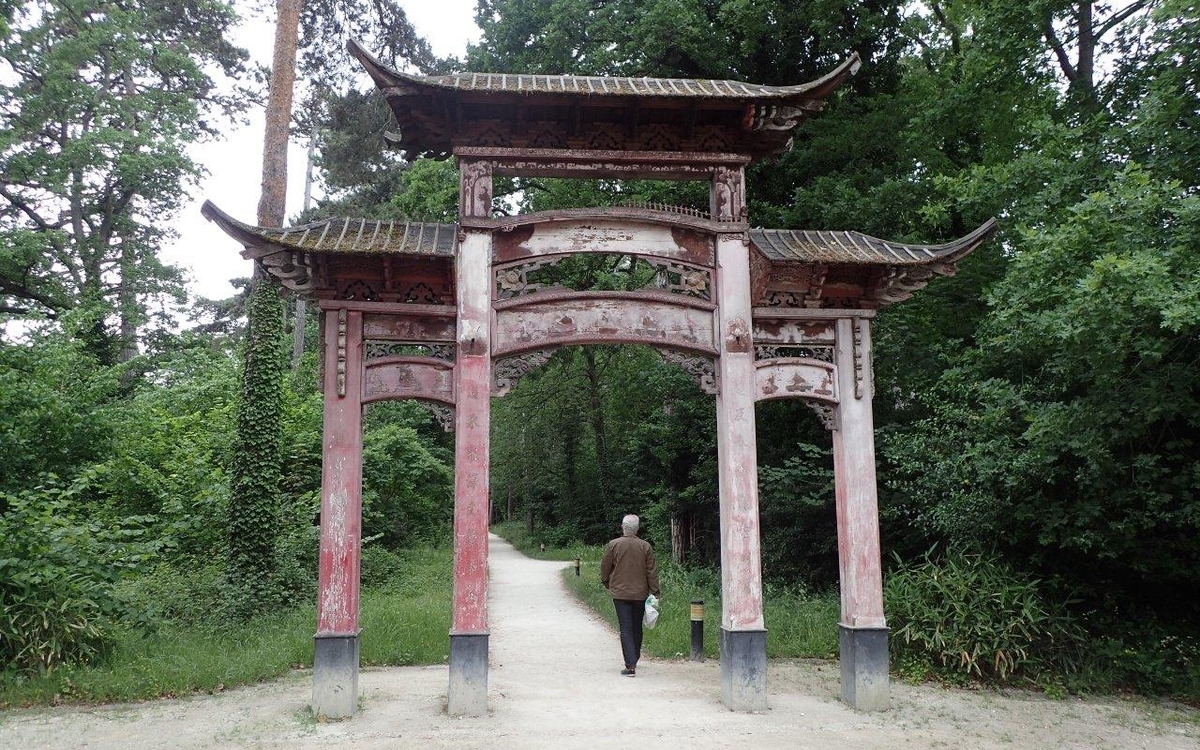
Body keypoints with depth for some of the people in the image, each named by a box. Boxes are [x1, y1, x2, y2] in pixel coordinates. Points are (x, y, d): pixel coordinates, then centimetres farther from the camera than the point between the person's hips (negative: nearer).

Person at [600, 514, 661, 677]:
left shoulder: (613, 545, -6)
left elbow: (605, 567, 2)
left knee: (626, 629, -2)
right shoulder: (645, 546, -4)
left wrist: (606, 583, 20)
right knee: (637, 628, 17)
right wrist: (655, 591, 4)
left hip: (620, 593, -2)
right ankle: (634, 659, 31)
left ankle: (630, 665, -12)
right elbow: (652, 571, -2)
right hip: (640, 594, 2)